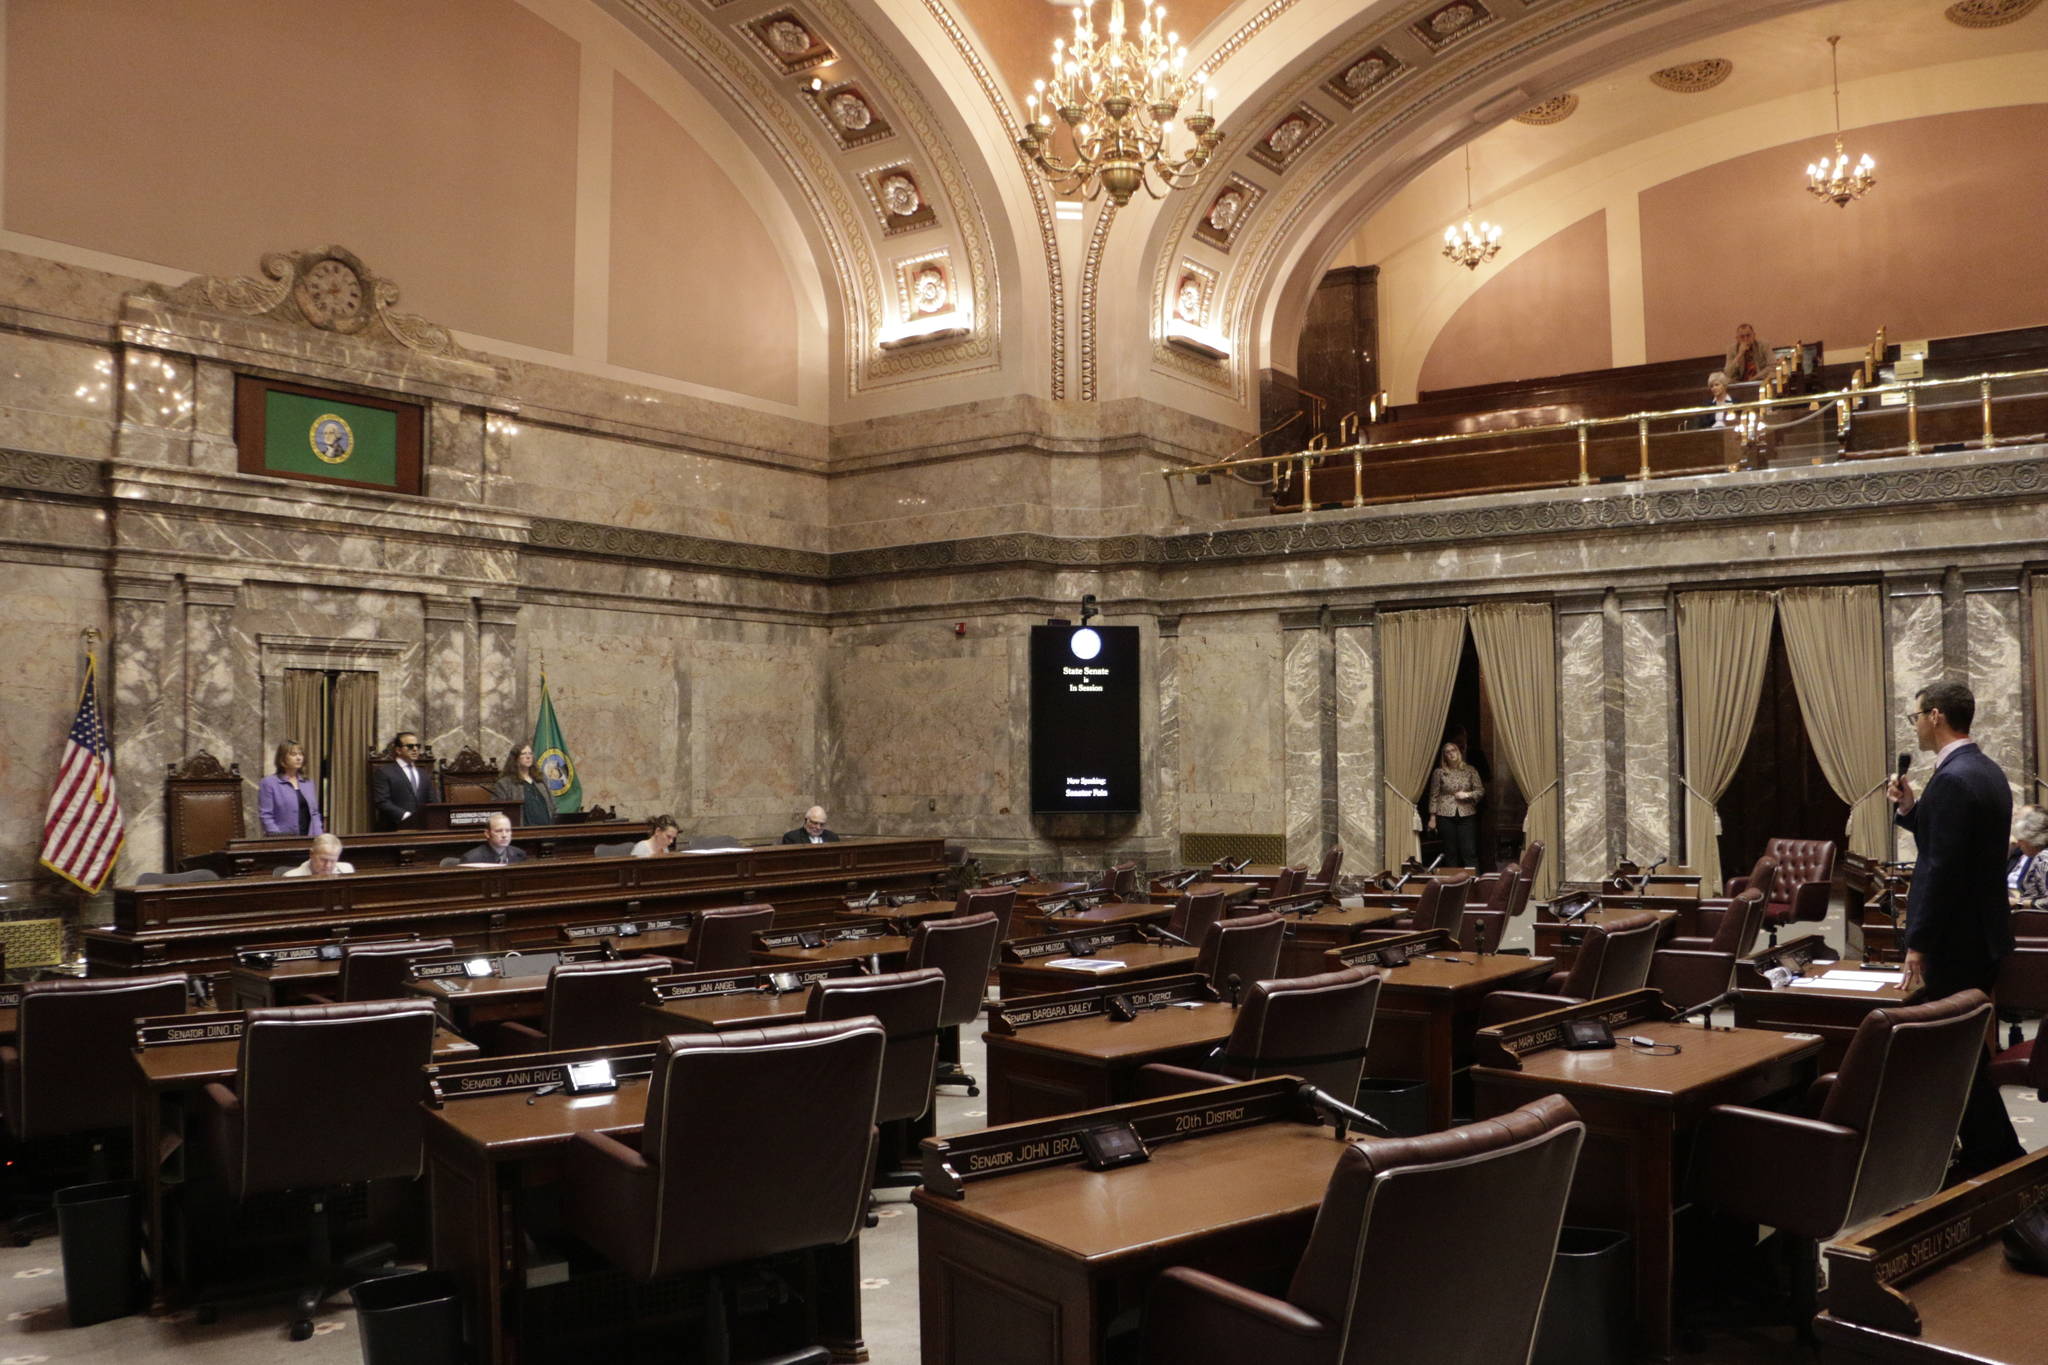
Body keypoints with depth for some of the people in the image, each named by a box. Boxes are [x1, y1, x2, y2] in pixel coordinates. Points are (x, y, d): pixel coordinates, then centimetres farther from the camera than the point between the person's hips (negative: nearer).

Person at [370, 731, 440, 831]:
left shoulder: (425, 775, 21)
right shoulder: (383, 772, 5)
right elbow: (381, 801, -6)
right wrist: (405, 815, -16)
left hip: (422, 828, 4)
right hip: (395, 829, -4)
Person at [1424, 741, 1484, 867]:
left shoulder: (1470, 770, 4)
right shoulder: (1439, 772, 1)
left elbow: (1481, 790, 6)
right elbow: (1434, 796, 3)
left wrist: (1467, 794, -13)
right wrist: (1432, 817, 0)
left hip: (1467, 815, 0)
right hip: (1446, 816, 0)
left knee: (1470, 851, -4)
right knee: (1450, 852, 3)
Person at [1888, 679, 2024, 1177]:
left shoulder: (1952, 779, -20)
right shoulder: (1988, 771, 11)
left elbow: (1941, 869, -24)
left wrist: (1918, 943, -20)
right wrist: (1913, 810, 9)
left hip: (1955, 940, -10)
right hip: (1984, 932, 10)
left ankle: (1993, 1159, 7)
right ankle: (1995, 1155, 28)